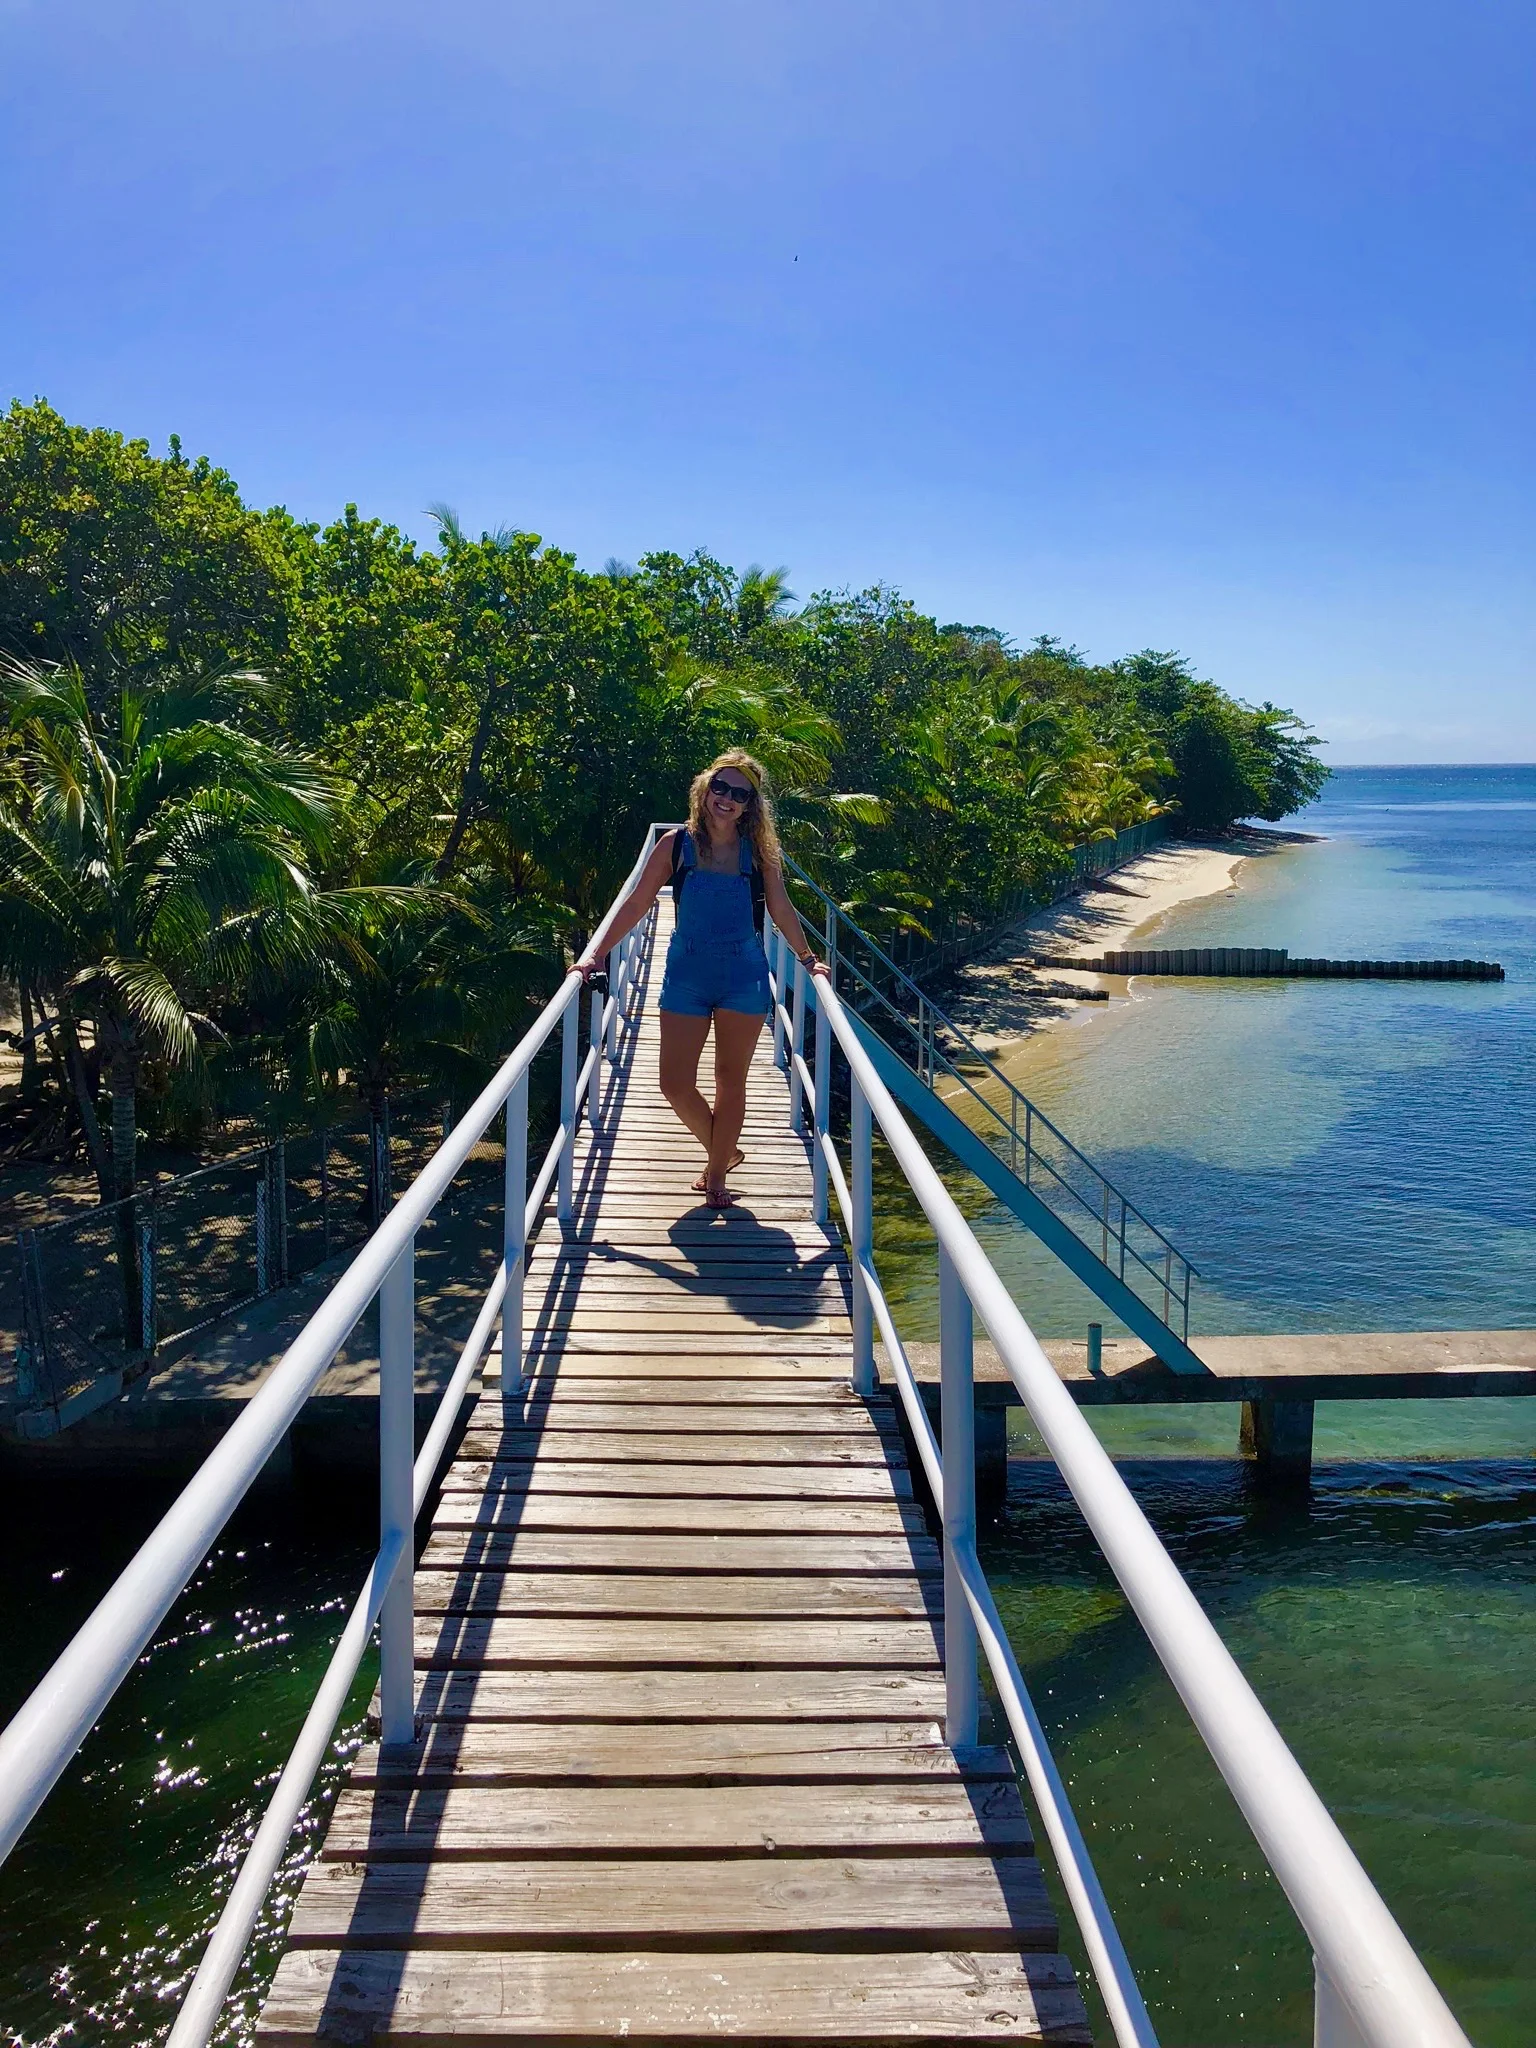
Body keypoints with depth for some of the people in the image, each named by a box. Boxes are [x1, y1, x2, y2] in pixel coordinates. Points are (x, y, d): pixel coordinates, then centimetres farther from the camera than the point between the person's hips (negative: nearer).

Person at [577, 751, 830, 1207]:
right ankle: (722, 1151, 26)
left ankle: (717, 1175, 20)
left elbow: (781, 910, 10)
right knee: (675, 1083, -1)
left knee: (730, 1081, 6)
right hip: (686, 976, 0)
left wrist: (807, 958, 11)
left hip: (743, 977, 0)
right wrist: (596, 954, 1)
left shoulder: (759, 850, 0)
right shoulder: (676, 844, -1)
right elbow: (637, 904, 2)